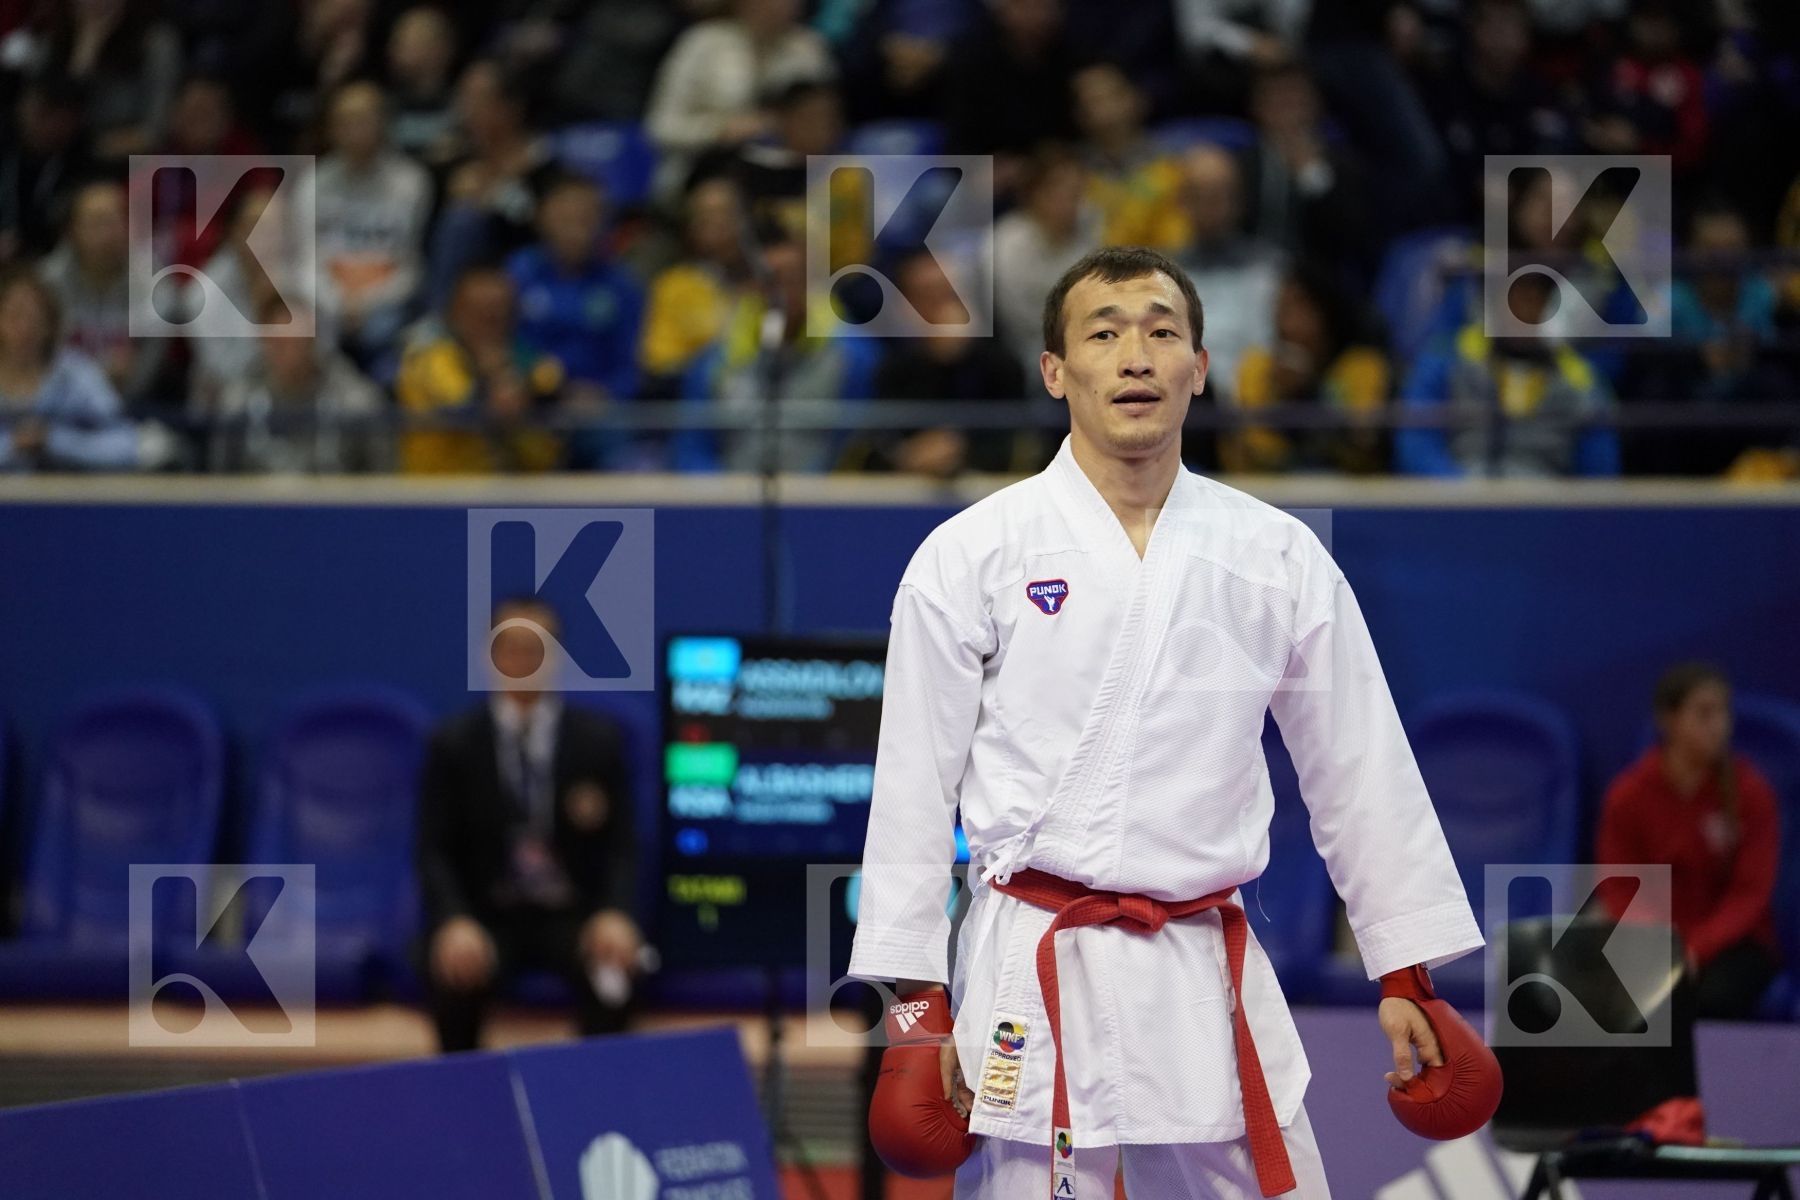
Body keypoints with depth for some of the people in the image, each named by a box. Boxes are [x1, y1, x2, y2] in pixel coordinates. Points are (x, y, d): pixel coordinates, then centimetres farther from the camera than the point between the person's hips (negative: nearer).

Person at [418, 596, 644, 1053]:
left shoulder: (599, 740, 4)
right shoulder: (453, 744, 2)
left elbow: (620, 844, 0)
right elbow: (435, 851, -3)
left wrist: (616, 914, -21)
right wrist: (456, 923, -23)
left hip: (574, 916, 0)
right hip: (488, 916, 0)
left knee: (616, 969, -32)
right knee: (455, 974, -34)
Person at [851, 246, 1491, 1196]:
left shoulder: (1280, 559, 5)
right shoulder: (972, 555, -2)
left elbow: (1362, 777, 10)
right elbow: (914, 788, 0)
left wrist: (1405, 974, 8)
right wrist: (917, 999, -2)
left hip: (1209, 978, 2)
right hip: (1034, 972, -2)